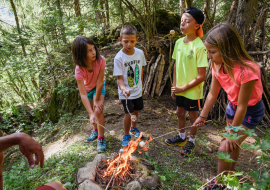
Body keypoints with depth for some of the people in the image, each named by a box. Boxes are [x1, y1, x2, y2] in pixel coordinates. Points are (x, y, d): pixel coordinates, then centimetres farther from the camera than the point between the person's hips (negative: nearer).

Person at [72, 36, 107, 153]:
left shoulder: (101, 60, -35)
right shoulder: (79, 69, -36)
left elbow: (100, 82, -26)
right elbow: (83, 94, -38)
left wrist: (97, 100, -19)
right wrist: (91, 114, -44)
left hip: (98, 87, -1)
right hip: (87, 88, 1)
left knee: (98, 111, -15)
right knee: (92, 112, 15)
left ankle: (101, 139, 0)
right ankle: (95, 130, 43)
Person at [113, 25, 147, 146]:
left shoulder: (140, 53, -6)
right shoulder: (119, 57, -19)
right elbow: (119, 77, -18)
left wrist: (140, 85, 14)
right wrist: (123, 88, -37)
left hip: (137, 90, 5)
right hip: (125, 92, -4)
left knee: (136, 110, 19)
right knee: (129, 113, -6)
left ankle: (133, 128, 47)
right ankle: (126, 135, 21)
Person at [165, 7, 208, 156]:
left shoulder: (200, 46, -21)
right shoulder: (179, 42, -2)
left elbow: (201, 76, -20)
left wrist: (183, 88, -16)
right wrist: (174, 85, 5)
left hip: (193, 91, -6)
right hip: (179, 89, 6)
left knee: (193, 117, 13)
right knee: (180, 113, 21)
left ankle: (191, 141, 36)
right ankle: (181, 137, 44)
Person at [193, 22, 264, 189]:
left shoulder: (246, 70, -36)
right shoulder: (218, 66, -15)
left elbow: (242, 107, -27)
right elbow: (212, 94, -3)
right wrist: (202, 116, 3)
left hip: (250, 111, -6)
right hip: (233, 106, 6)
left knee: (225, 149, -6)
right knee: (233, 145, 22)